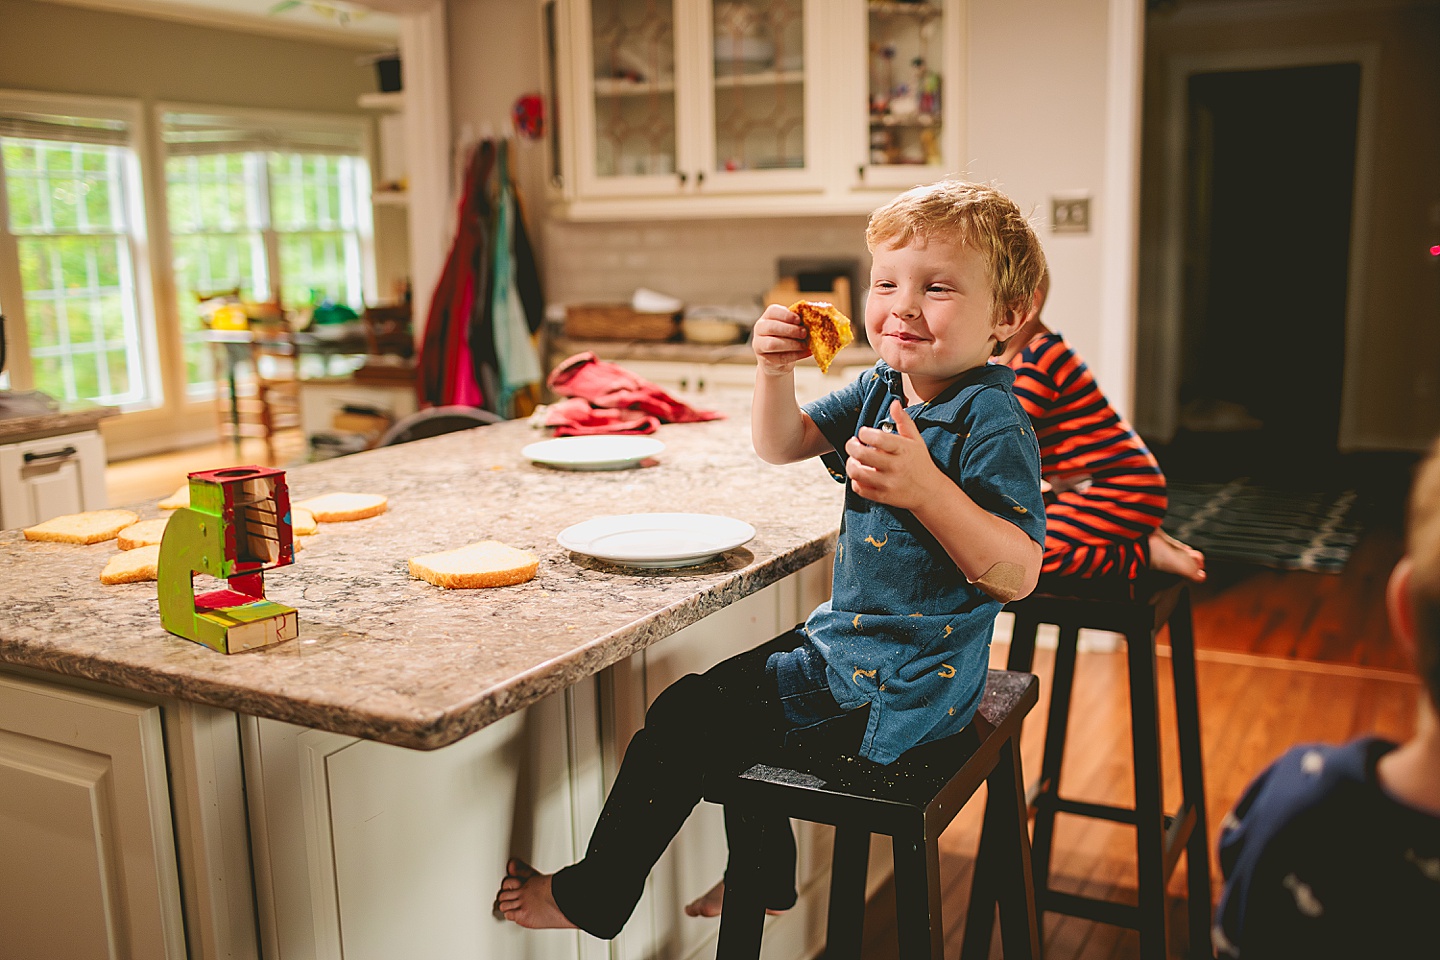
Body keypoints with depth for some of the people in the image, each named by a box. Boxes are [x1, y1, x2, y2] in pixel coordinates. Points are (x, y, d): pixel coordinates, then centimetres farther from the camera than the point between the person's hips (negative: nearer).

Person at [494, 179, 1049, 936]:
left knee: (687, 718, -8)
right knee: (730, 691, 27)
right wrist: (776, 371, -11)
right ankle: (762, 878, 45)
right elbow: (783, 444, 8)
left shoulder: (993, 423, -23)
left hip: (892, 692, -9)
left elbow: (1017, 574, -27)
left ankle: (590, 898, 13)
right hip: (846, 637, 9)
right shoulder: (880, 389, 3)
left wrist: (926, 490, -40)